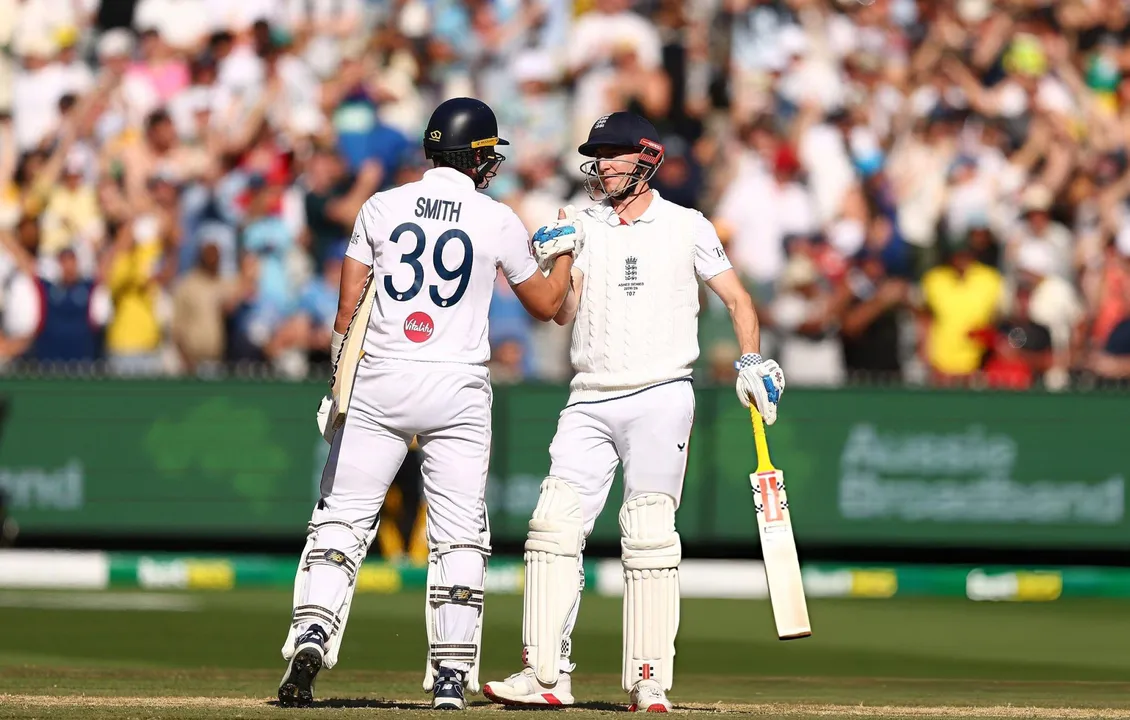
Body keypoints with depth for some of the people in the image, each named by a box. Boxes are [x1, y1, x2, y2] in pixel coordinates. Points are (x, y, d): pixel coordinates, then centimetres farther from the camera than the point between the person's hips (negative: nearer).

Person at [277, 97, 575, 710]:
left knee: (341, 518, 5)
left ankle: (311, 634, -15)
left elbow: (347, 309, 4)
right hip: (457, 388, -1)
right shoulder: (498, 222, 1)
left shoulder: (381, 207, 4)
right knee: (457, 535, 6)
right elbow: (546, 304, 14)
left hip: (378, 383, 1)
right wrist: (565, 251, 33)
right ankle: (450, 674, 4)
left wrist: (340, 387, 13)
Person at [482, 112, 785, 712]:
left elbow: (737, 300, 10)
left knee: (648, 535, -9)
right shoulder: (581, 226, 11)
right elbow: (563, 313, 2)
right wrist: (558, 262, -15)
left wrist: (751, 363, -4)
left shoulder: (687, 228, 5)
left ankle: (649, 681, -6)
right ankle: (546, 675, -6)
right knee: (553, 526, -7)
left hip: (660, 398, -3)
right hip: (590, 401, 3)